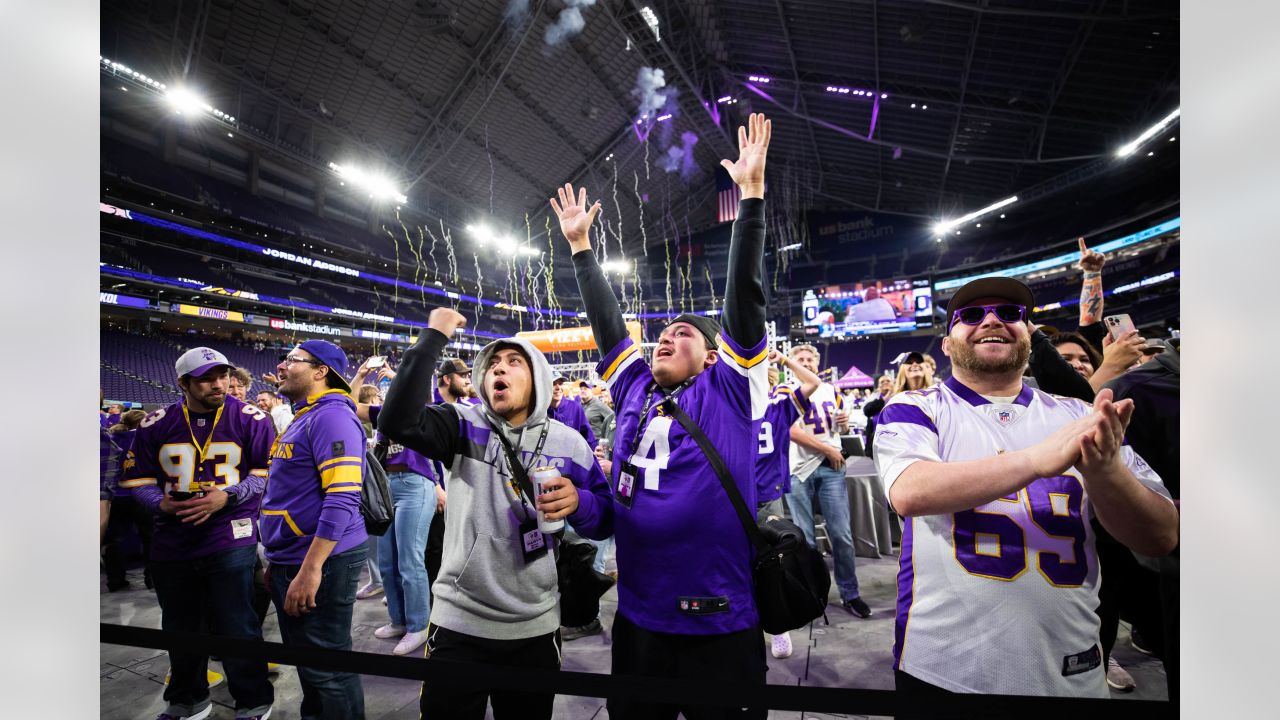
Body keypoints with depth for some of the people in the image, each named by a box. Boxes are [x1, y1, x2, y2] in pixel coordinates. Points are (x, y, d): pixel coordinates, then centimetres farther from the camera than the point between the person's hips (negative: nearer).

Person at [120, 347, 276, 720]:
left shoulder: (251, 419, -9)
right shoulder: (156, 424, 1)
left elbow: (268, 472, -6)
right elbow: (137, 478, 7)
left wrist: (227, 497, -19)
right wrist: (160, 503, -12)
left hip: (231, 539, -4)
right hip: (171, 542, 4)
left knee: (236, 627, 2)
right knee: (180, 628, 21)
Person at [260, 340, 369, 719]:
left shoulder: (331, 416, -17)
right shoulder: (302, 418, 14)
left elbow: (341, 499, -26)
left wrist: (310, 569, -27)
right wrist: (278, 560, 21)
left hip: (321, 562, -10)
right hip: (292, 561, 10)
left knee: (327, 668, 4)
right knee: (306, 660, 23)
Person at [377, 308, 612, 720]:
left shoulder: (569, 444, -3)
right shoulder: (463, 425, -6)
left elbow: (604, 520, 3)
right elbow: (398, 421, -25)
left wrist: (578, 502, -20)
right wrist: (433, 337, -23)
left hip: (535, 629, 2)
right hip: (459, 624, -1)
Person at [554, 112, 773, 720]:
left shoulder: (729, 391, -4)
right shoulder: (634, 391, 7)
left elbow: (744, 294, -9)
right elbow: (605, 318, 12)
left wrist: (751, 191, -11)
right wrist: (579, 244, 17)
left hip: (720, 625, -4)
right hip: (636, 618, 5)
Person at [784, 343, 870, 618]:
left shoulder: (831, 391, 14)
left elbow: (842, 429, 23)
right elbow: (791, 431, -11)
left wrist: (845, 422, -2)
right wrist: (828, 449, -11)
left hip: (830, 468, 3)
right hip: (798, 470, -3)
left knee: (842, 535, 1)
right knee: (805, 539, 4)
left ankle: (850, 594, 14)